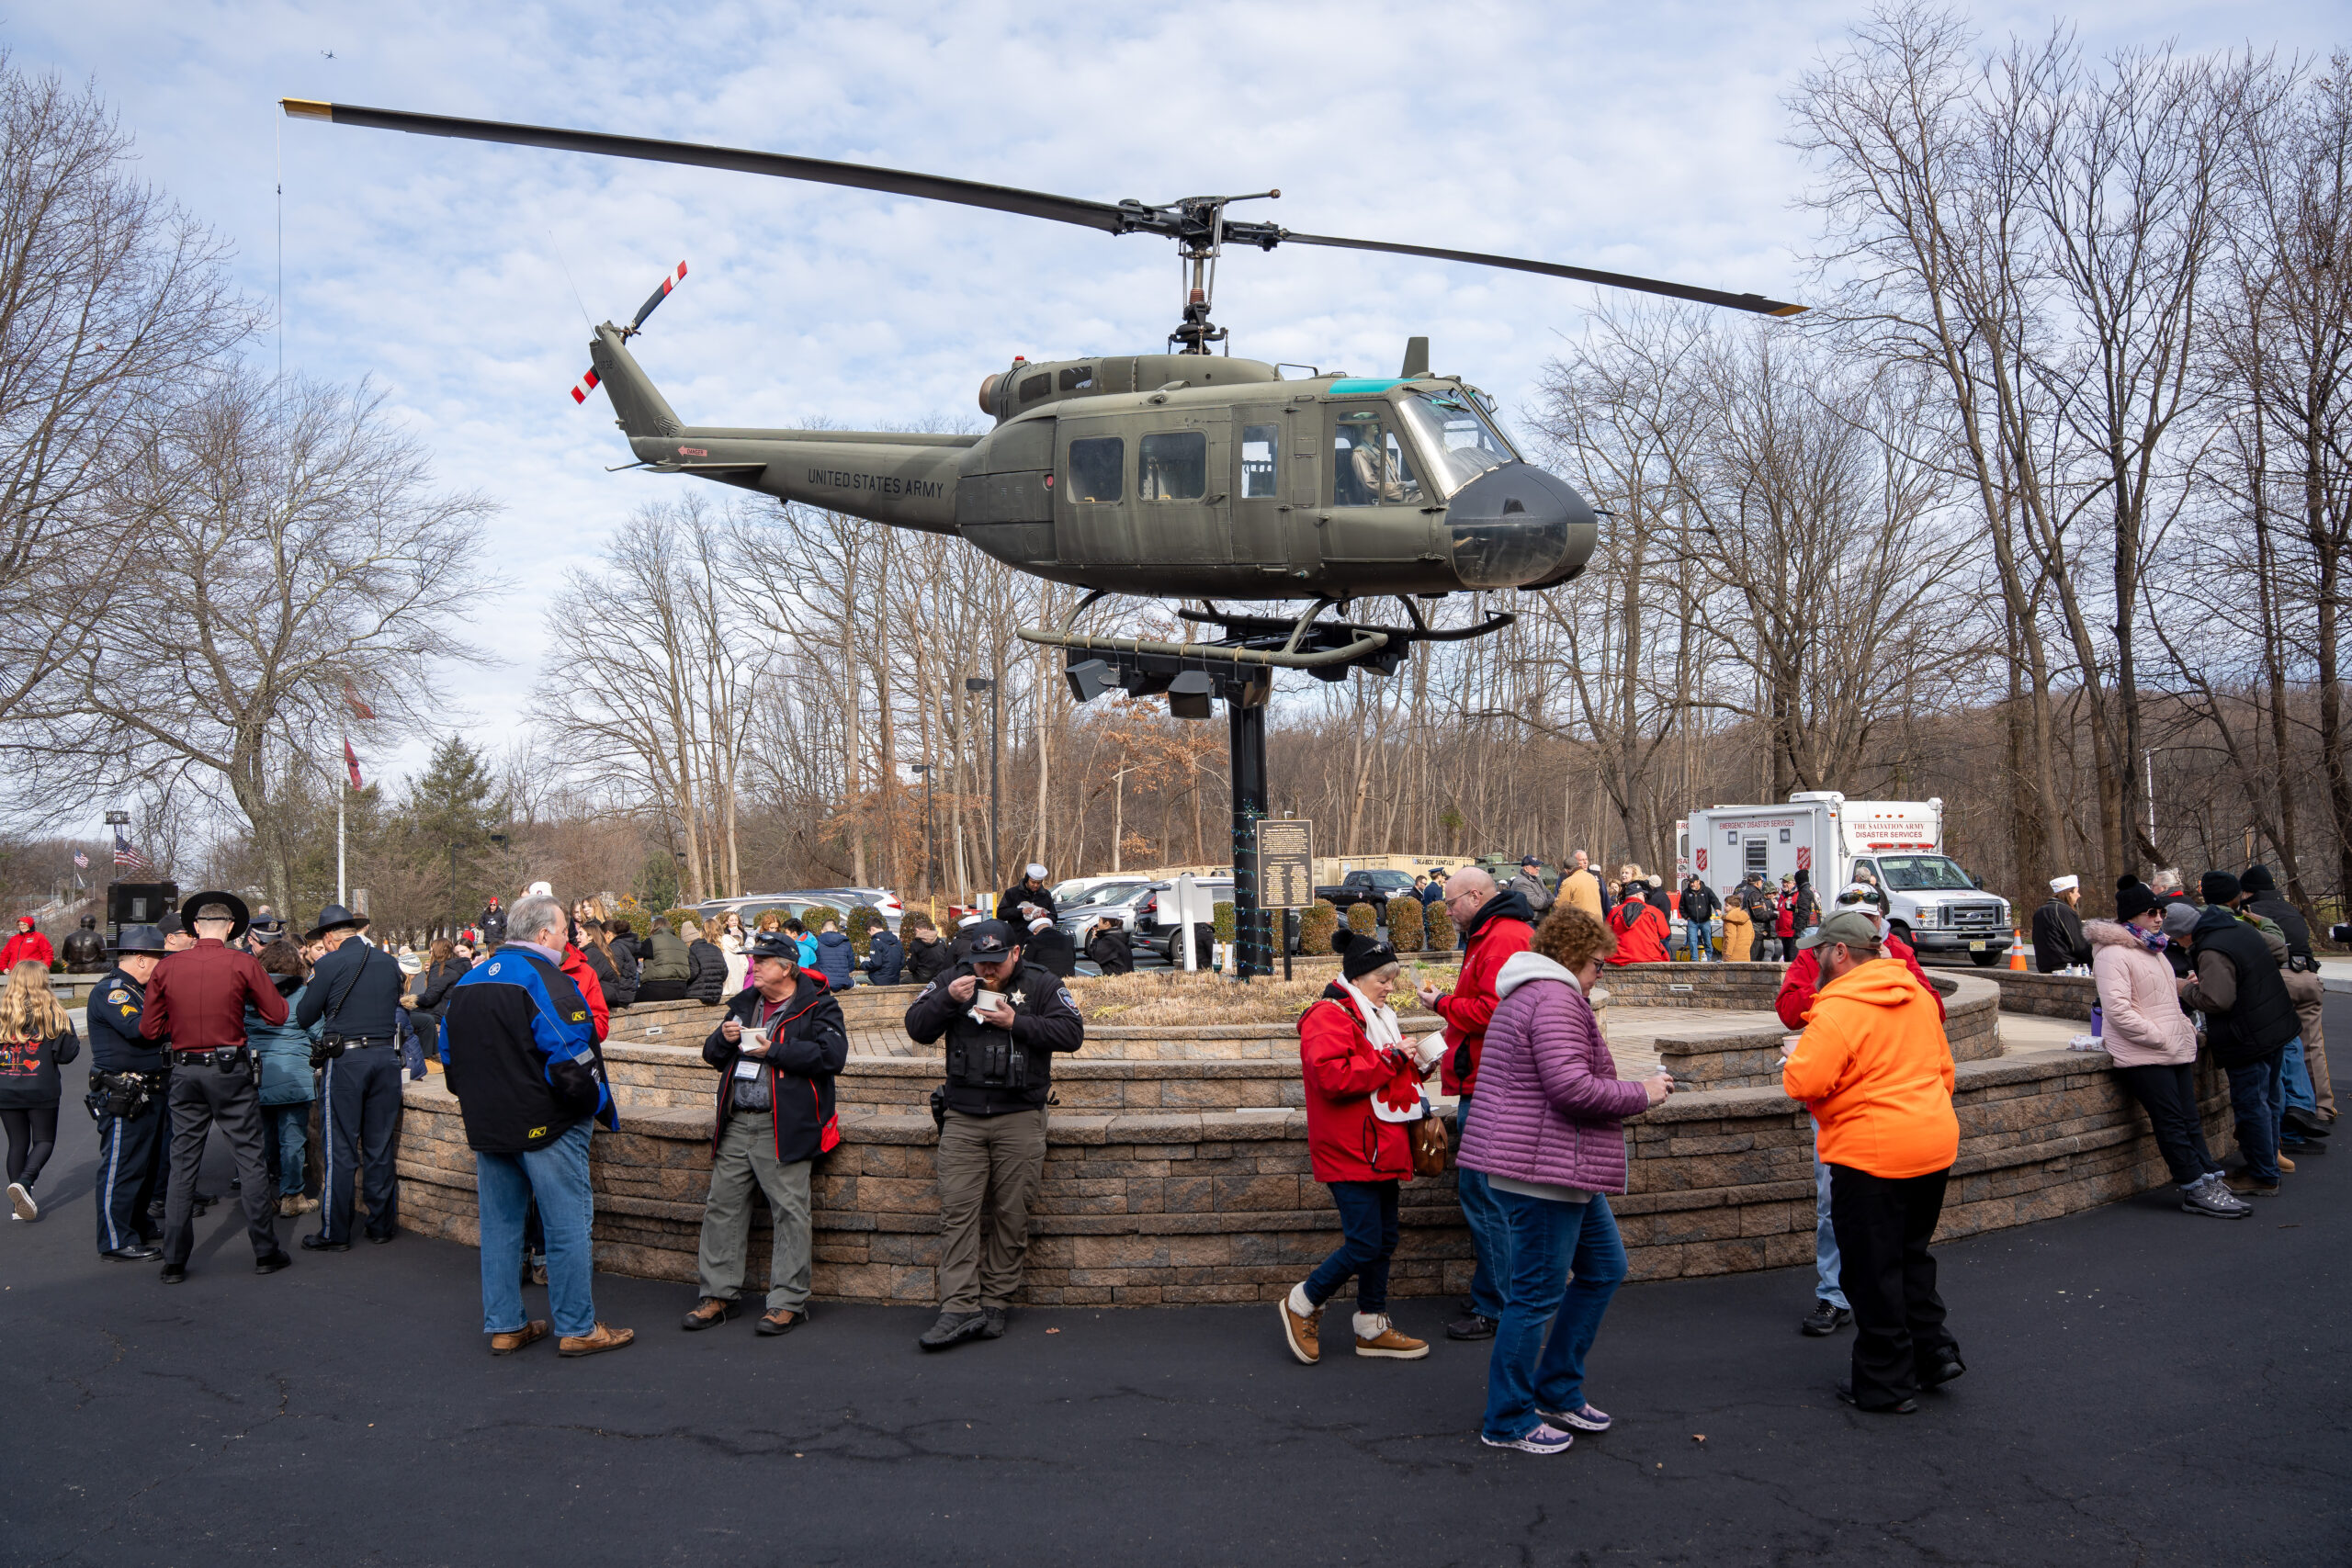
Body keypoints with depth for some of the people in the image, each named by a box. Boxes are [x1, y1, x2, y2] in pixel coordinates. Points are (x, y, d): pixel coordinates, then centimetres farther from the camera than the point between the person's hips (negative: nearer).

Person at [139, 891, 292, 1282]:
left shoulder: (167, 967, -1)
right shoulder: (244, 963, -8)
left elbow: (149, 1029, 2)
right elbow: (278, 1015, -4)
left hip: (185, 1071, 3)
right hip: (230, 1069, -2)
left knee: (182, 1165, 10)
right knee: (250, 1159, 5)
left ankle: (174, 1261, 12)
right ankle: (265, 1252, 9)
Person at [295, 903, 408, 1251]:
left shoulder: (330, 964, -7)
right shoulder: (389, 962, 8)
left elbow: (304, 1017, -2)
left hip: (346, 1060, -4)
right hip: (387, 1056, 5)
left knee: (340, 1150, 2)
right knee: (381, 1148, 12)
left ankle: (335, 1233, 8)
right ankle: (382, 1225, 18)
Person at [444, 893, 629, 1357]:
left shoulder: (467, 983, 10)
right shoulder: (547, 983, -17)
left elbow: (453, 1058, 18)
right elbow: (573, 1061, -23)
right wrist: (603, 1109, -8)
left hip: (488, 1126, 8)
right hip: (547, 1126, -8)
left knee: (499, 1223, 15)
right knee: (568, 1225, 1)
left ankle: (503, 1326, 22)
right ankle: (576, 1328, 7)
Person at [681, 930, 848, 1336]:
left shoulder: (817, 1006, -3)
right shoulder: (744, 1003, 18)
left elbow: (831, 1055, -17)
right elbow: (712, 1055, 23)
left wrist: (773, 1051, -16)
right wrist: (723, 1038, -1)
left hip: (782, 1127, -6)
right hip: (736, 1124, 7)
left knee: (789, 1211, -5)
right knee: (722, 1205, 8)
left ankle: (788, 1302, 4)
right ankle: (718, 1295, 19)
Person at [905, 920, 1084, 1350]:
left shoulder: (1041, 986, 3)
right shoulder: (952, 980, 8)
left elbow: (1072, 1033, -7)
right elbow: (916, 1027, 5)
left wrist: (1016, 1022, -15)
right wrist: (947, 1000, -13)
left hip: (1020, 1120, -1)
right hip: (962, 1118, 1)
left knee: (1010, 1214, 3)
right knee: (957, 1210, -6)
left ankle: (996, 1303, 14)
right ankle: (959, 1308, -5)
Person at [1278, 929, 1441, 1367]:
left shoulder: (1376, 1016, 18)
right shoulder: (1329, 1016, -14)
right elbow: (1331, 1075, -28)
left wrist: (1415, 1064, 9)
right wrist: (1389, 1059, -23)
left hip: (1381, 1149, 10)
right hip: (1350, 1151, -10)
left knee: (1384, 1240, 12)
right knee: (1364, 1245, -8)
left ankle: (1373, 1327, 24)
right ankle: (1303, 1303, 11)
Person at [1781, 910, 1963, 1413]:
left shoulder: (1837, 1010, -18)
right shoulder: (1917, 994, 8)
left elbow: (1803, 1082, -23)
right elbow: (1943, 1067, 16)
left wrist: (1791, 1064, -2)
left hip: (1870, 1153, -8)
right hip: (1935, 1144, 8)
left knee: (1872, 1271, 5)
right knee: (1911, 1255, 24)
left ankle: (1886, 1385, 13)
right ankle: (1932, 1350, 25)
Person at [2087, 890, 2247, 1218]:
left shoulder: (2152, 951, 19)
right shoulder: (2113, 953, -14)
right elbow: (2116, 1008, -22)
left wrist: (2185, 1029, 17)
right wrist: (2159, 1038, -20)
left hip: (2175, 1052, 9)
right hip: (2143, 1056, -9)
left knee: (2189, 1120, 9)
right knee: (2171, 1123, -5)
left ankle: (2211, 1181, 11)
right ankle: (2198, 1189, 0)